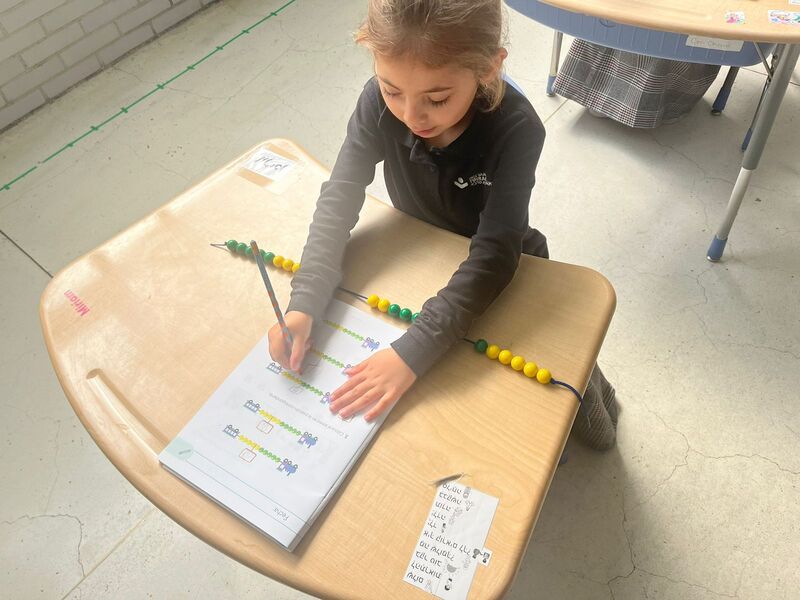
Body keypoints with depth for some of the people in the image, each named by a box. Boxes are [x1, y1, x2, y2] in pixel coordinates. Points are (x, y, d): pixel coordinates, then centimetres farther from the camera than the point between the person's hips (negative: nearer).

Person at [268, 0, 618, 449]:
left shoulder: (516, 129, -33)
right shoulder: (380, 102, -24)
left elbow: (493, 256, -36)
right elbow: (340, 198, -23)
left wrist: (413, 351, -45)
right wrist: (303, 304, -36)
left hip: (502, 279, -2)